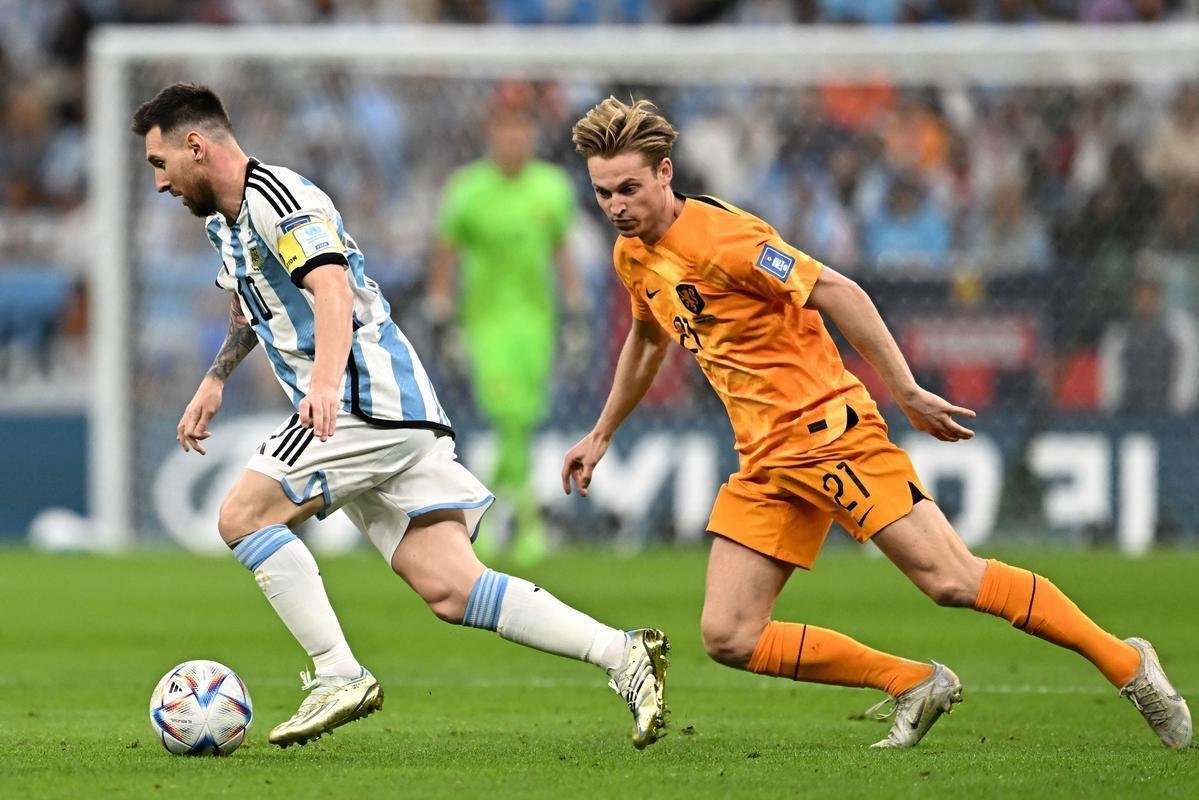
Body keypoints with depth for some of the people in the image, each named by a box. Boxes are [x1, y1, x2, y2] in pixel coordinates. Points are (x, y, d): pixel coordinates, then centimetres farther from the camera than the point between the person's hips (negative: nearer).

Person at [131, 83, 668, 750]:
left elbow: (331, 288, -26)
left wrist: (325, 380, -40)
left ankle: (339, 676, -11)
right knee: (449, 589, -3)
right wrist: (214, 382, 39)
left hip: (366, 397, -9)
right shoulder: (226, 221, 22)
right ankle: (624, 654, -10)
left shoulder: (273, 195, -9)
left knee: (244, 516, -8)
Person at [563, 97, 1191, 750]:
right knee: (728, 638, -3)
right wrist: (601, 435, 38)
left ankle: (1127, 665, -1)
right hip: (764, 461, 8)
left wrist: (907, 393, -19)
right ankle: (915, 685, 9)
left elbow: (837, 292, -18)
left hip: (826, 427, -8)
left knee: (953, 581, -15)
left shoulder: (716, 236, -16)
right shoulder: (632, 256, 10)